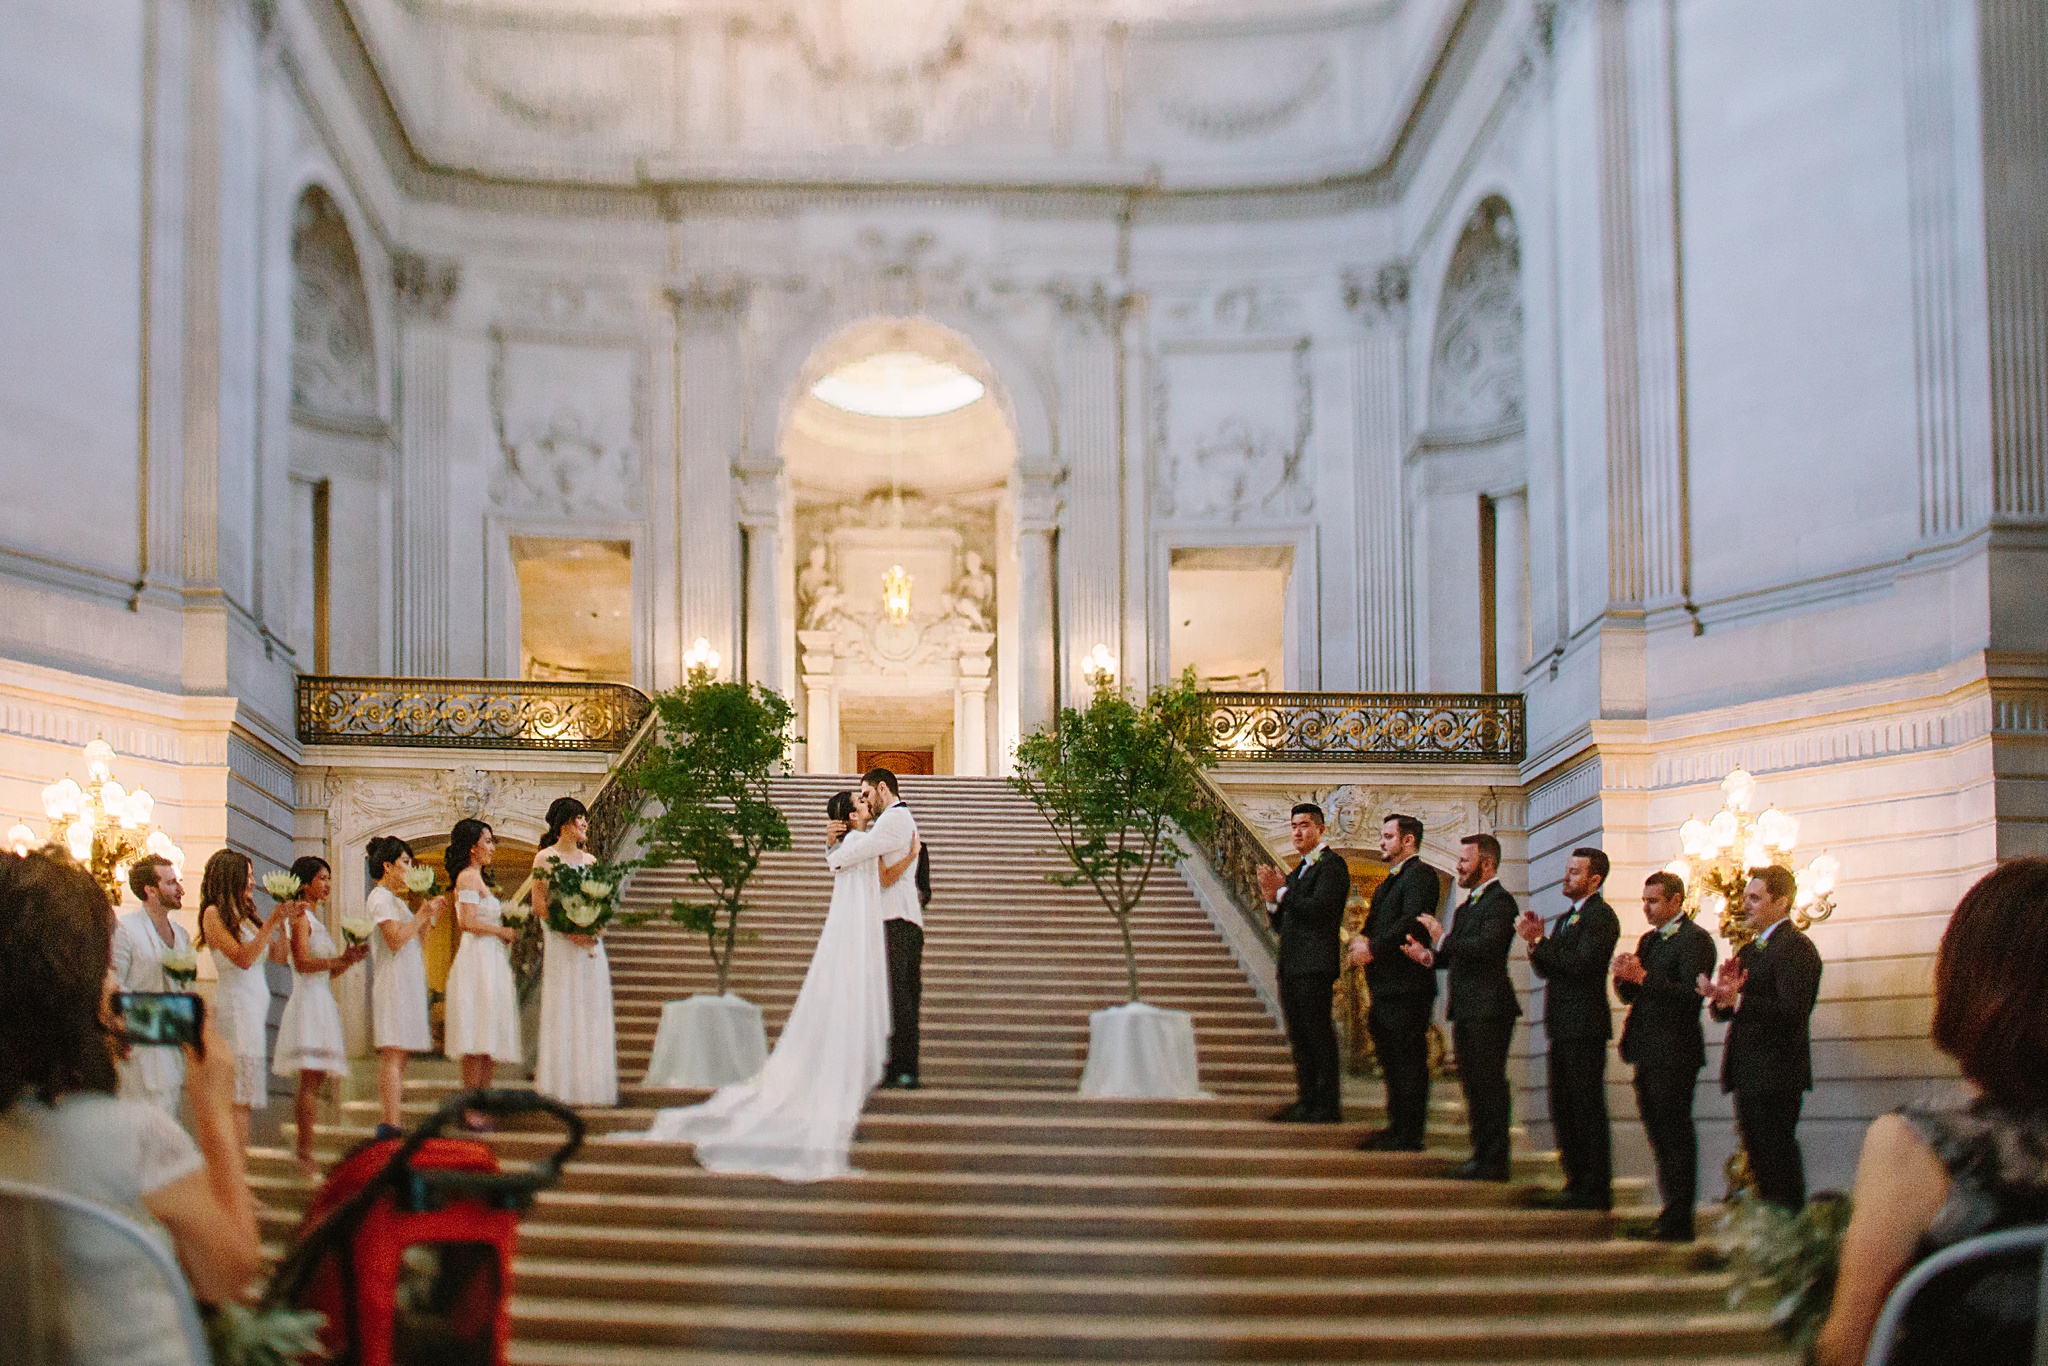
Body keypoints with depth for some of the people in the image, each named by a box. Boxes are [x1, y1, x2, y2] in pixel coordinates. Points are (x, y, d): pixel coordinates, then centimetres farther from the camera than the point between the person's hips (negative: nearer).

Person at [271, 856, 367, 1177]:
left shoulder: (314, 919, 21)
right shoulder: (301, 916, -7)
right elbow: (302, 962, -19)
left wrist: (348, 960, 5)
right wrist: (340, 959, -25)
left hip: (322, 1003, 10)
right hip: (308, 1003, -10)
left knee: (313, 1081, 11)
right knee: (311, 1080, -12)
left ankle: (301, 1143, 16)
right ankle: (305, 1154, -12)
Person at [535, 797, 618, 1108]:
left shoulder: (589, 860, 15)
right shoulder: (546, 858, -1)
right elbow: (539, 904, -7)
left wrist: (595, 929, -4)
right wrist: (569, 931, -16)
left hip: (590, 943, 5)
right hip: (560, 947, -5)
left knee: (592, 1013, 4)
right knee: (562, 1013, -5)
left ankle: (589, 1086, 8)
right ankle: (559, 1088, -2)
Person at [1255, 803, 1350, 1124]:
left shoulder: (1331, 864, -6)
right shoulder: (1297, 872, 22)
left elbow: (1319, 908, -19)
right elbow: (1282, 924, 21)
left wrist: (1282, 893, -11)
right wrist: (1272, 899, 2)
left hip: (1314, 967, -9)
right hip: (1292, 966, 9)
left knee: (1319, 1036, -7)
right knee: (1300, 1039, 11)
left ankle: (1328, 1106, -5)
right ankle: (1307, 1101, 17)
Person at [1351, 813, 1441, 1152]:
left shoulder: (1420, 874, -9)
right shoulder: (1388, 883, 23)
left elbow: (1412, 921, -21)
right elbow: (1374, 925, 22)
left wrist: (1373, 949, -20)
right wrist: (1362, 941, 0)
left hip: (1407, 983, -10)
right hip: (1385, 986, 10)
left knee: (1409, 1060, -7)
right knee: (1391, 1060, 14)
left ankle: (1409, 1135, -5)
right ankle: (1397, 1127, 22)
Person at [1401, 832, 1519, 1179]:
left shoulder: (1500, 902, -11)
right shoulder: (1468, 904, 20)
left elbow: (1485, 946, -25)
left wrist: (1443, 939, -22)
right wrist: (1429, 956, 2)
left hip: (1488, 1008, -10)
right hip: (1466, 1008, 10)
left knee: (1489, 1083, -7)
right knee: (1472, 1083, 13)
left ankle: (1494, 1161, -3)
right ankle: (1481, 1154, 20)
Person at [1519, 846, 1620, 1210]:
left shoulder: (1601, 916, -10)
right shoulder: (1567, 917, 20)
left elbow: (1580, 965, -21)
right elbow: (1546, 969, 15)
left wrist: (1538, 942, -17)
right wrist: (1536, 940, -2)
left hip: (1584, 1026, -10)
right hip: (1563, 1027, 10)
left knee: (1587, 1109, -6)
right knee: (1563, 1111, 12)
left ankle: (1596, 1190, -2)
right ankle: (1576, 1183, 20)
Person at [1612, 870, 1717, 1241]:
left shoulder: (1695, 939, -9)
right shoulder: (1648, 940, 19)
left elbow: (1689, 994, -20)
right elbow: (1627, 995, 17)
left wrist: (1643, 977, -23)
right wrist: (1624, 976, -5)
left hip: (1674, 1053, -9)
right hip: (1648, 1053, 9)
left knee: (1676, 1136, -7)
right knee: (1659, 1136, 13)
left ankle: (1680, 1221, -3)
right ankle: (1671, 1211, 21)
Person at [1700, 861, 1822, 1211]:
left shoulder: (1796, 948, -11)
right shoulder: (1750, 949, 20)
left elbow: (1793, 1011, -23)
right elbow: (1724, 1009, 16)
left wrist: (1738, 1001, -29)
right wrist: (1719, 997, -6)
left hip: (1775, 1076, -10)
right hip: (1749, 1076, 10)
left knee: (1778, 1161, -9)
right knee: (1759, 1161, 14)